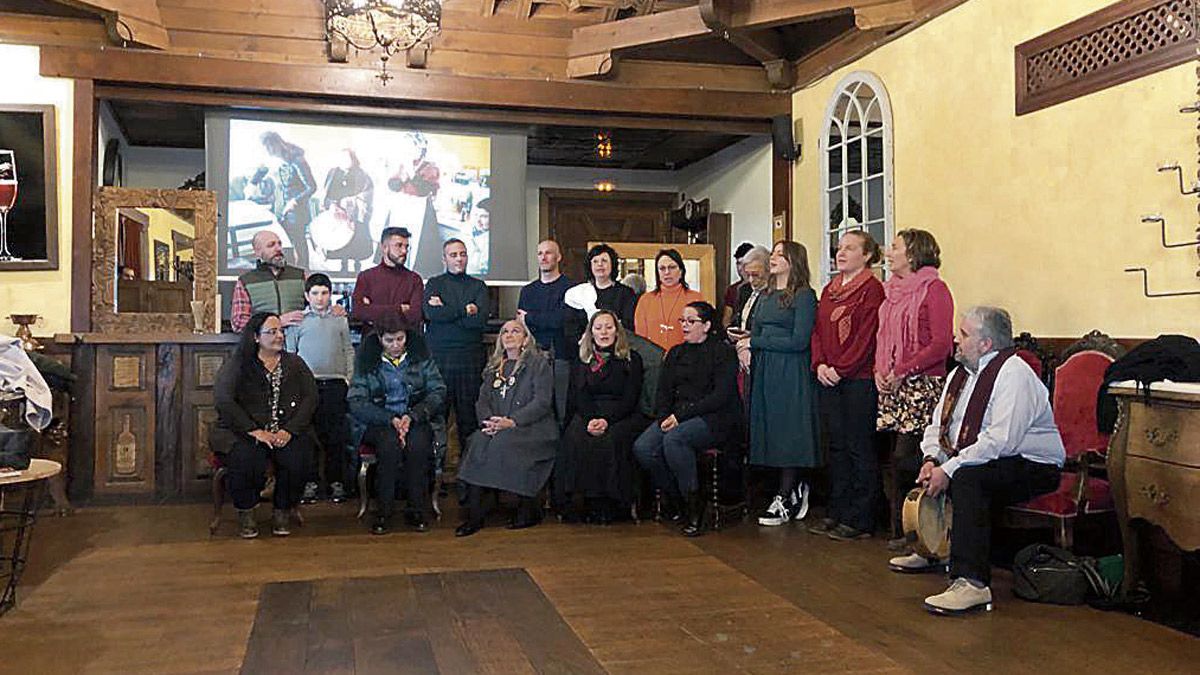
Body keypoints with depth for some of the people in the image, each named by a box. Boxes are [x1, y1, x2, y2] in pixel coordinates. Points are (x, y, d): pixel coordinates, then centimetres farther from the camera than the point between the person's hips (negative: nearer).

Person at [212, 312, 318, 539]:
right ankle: (245, 514, -6)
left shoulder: (295, 364, 15)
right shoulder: (236, 364, 5)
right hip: (243, 432, -2)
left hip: (288, 432, 2)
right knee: (245, 458, -32)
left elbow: (310, 397, 4)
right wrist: (255, 431, -18)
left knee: (295, 458, -28)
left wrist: (289, 430, -12)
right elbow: (223, 399, -8)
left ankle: (283, 512, -3)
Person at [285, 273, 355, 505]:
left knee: (336, 435, 2)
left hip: (336, 384, 2)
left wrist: (349, 377, 6)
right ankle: (310, 482, 6)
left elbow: (349, 351, 15)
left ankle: (336, 481, 9)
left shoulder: (340, 320, 13)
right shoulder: (297, 321, 7)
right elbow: (288, 353, 9)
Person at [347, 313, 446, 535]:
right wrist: (391, 420, -17)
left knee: (418, 443, -32)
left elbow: (438, 393, 1)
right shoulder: (367, 361, 3)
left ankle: (416, 511, -18)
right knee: (390, 443, -34)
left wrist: (411, 416, -15)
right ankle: (383, 513, -22)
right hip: (377, 423, -1)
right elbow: (356, 403, -3)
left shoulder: (421, 357, 6)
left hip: (417, 420, 1)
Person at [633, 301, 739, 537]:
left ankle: (694, 505, -19)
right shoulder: (676, 354, 20)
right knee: (642, 448, -22)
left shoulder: (723, 352, 0)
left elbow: (721, 396, -11)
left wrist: (681, 415, -16)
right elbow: (664, 392, 14)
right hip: (677, 417, 6)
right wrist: (663, 418, -8)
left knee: (674, 439, -35)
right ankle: (674, 498, -1)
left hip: (714, 419, -6)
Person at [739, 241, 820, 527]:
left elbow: (799, 341, -13)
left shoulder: (804, 295, -5)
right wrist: (746, 347, -4)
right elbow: (754, 332, 20)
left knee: (788, 432, -3)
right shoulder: (765, 296, 17)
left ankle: (784, 500, 5)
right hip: (764, 372, 7)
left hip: (791, 373, -7)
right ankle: (796, 487, 21)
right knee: (771, 431, 7)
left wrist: (755, 342, -9)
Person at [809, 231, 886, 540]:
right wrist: (820, 365, 0)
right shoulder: (830, 289, 17)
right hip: (828, 379, 8)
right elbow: (818, 330, 14)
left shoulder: (872, 289, -7)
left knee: (859, 448, -2)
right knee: (836, 446, 12)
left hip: (858, 379, -7)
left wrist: (840, 369, -15)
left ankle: (860, 520, 6)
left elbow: (866, 336, -14)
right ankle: (836, 512, 20)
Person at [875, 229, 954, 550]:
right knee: (897, 459, 6)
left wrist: (901, 372, -14)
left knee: (905, 458, -11)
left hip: (922, 385, -7)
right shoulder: (892, 290, 18)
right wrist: (879, 370, 7)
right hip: (892, 388, 7)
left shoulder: (933, 289, -6)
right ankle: (900, 529, 12)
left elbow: (941, 344, -13)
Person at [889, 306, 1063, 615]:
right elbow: (938, 424, 13)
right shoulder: (961, 372, 12)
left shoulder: (1013, 374, -18)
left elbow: (1000, 441, -27)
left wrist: (949, 469, -27)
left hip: (1031, 468, -10)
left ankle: (971, 582, -38)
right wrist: (932, 459, -7)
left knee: (966, 477, -34)